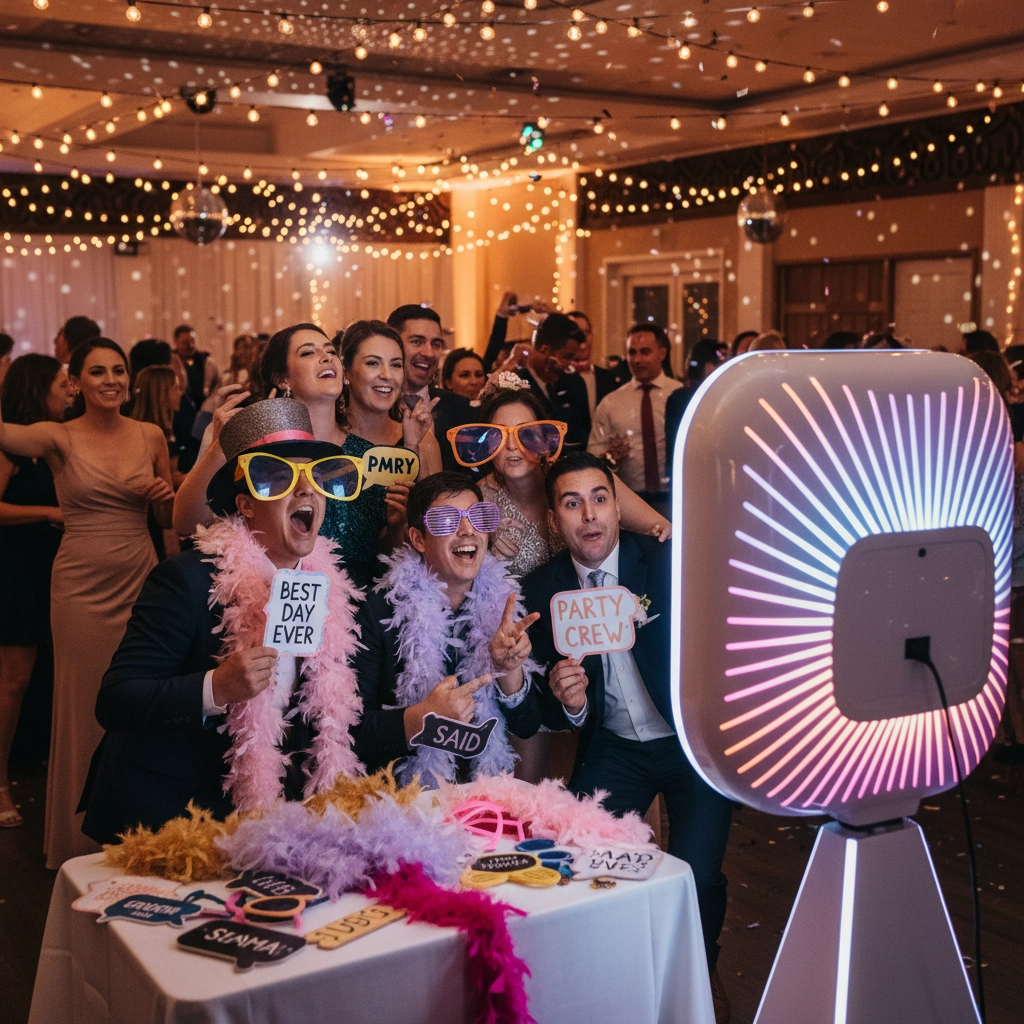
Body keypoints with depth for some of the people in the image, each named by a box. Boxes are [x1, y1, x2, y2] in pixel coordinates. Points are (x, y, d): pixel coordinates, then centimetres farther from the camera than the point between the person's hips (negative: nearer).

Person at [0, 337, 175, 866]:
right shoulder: (60, 437, -4)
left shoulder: (151, 436, 5)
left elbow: (170, 517, 15)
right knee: (85, 708, 7)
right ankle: (85, 843, 22)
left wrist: (166, 494, -6)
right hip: (83, 584, -2)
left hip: (140, 579, 3)